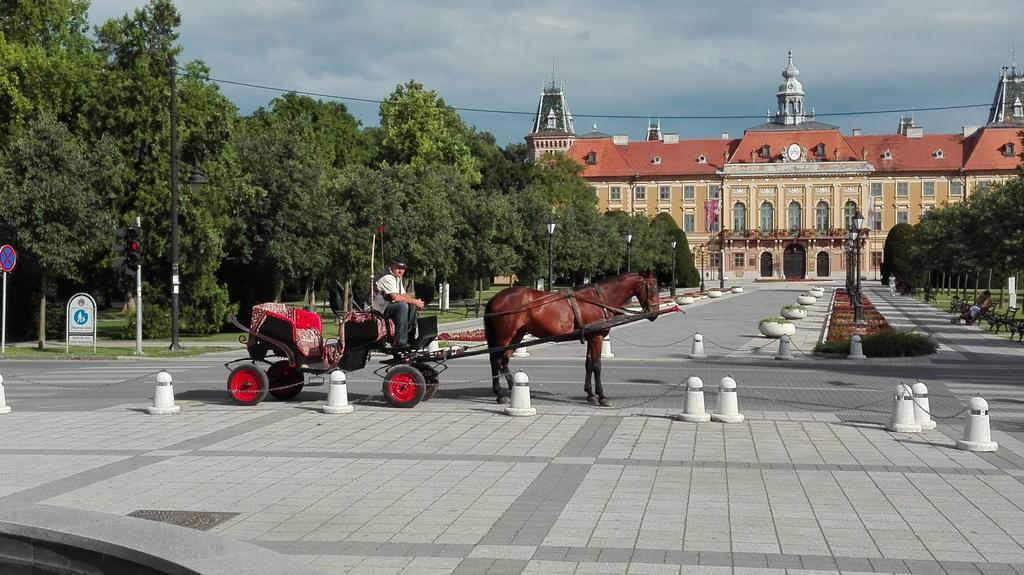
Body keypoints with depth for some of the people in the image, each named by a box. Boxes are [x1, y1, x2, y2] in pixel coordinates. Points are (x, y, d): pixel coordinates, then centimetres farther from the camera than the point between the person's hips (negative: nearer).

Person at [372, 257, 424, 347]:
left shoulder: (398, 277, 15)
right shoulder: (387, 277, -18)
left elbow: (403, 295, 15)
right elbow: (396, 297, -26)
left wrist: (416, 301, -4)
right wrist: (414, 301, -19)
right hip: (380, 308, -10)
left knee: (412, 307, 7)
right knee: (403, 306, -30)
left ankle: (410, 338, 5)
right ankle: (400, 342, -33)